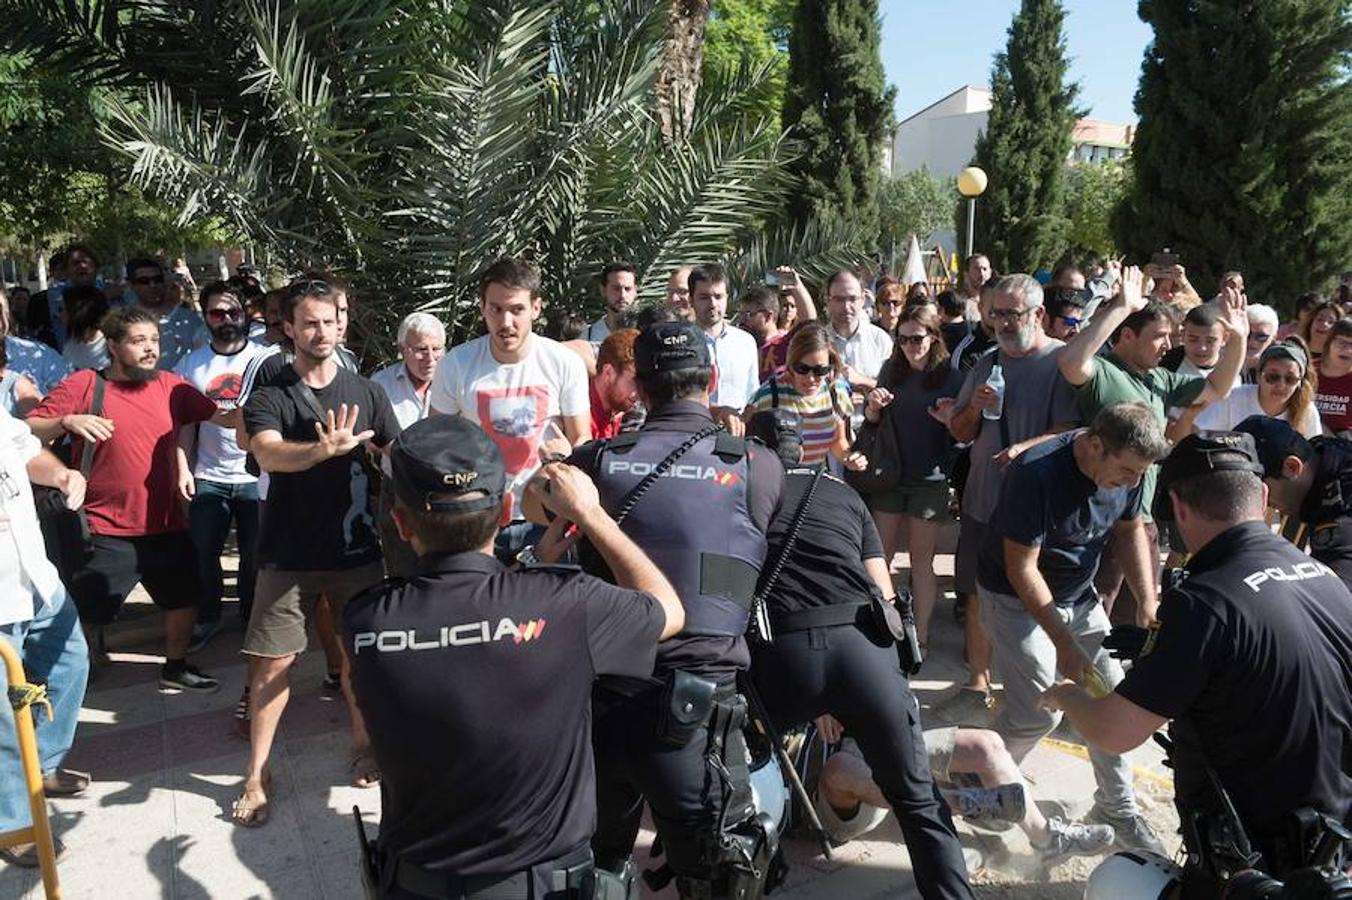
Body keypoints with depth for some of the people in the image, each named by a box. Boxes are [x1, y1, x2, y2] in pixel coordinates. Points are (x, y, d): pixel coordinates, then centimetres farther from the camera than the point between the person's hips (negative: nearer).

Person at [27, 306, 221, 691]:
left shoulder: (170, 386, 2)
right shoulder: (83, 385, -9)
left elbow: (219, 415, 6)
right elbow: (28, 432, -11)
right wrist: (67, 421, -28)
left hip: (167, 525, 5)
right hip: (107, 533, -5)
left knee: (185, 598, 18)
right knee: (86, 615, 1)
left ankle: (175, 666, 40)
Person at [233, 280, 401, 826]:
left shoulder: (366, 393, 3)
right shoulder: (269, 397, -3)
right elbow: (269, 455, -23)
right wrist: (327, 448, -43)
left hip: (356, 551, 2)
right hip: (288, 555, -1)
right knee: (272, 663, 2)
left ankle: (362, 747, 32)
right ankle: (256, 776, 17)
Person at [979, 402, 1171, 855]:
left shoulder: (1125, 468, -11)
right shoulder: (1038, 474, -32)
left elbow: (1131, 529, 7)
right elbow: (1021, 569, -26)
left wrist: (1149, 600, -6)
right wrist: (1064, 645, -24)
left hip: (1079, 596, 7)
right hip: (1016, 598, -6)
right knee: (1039, 710, -10)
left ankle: (1117, 808, 23)